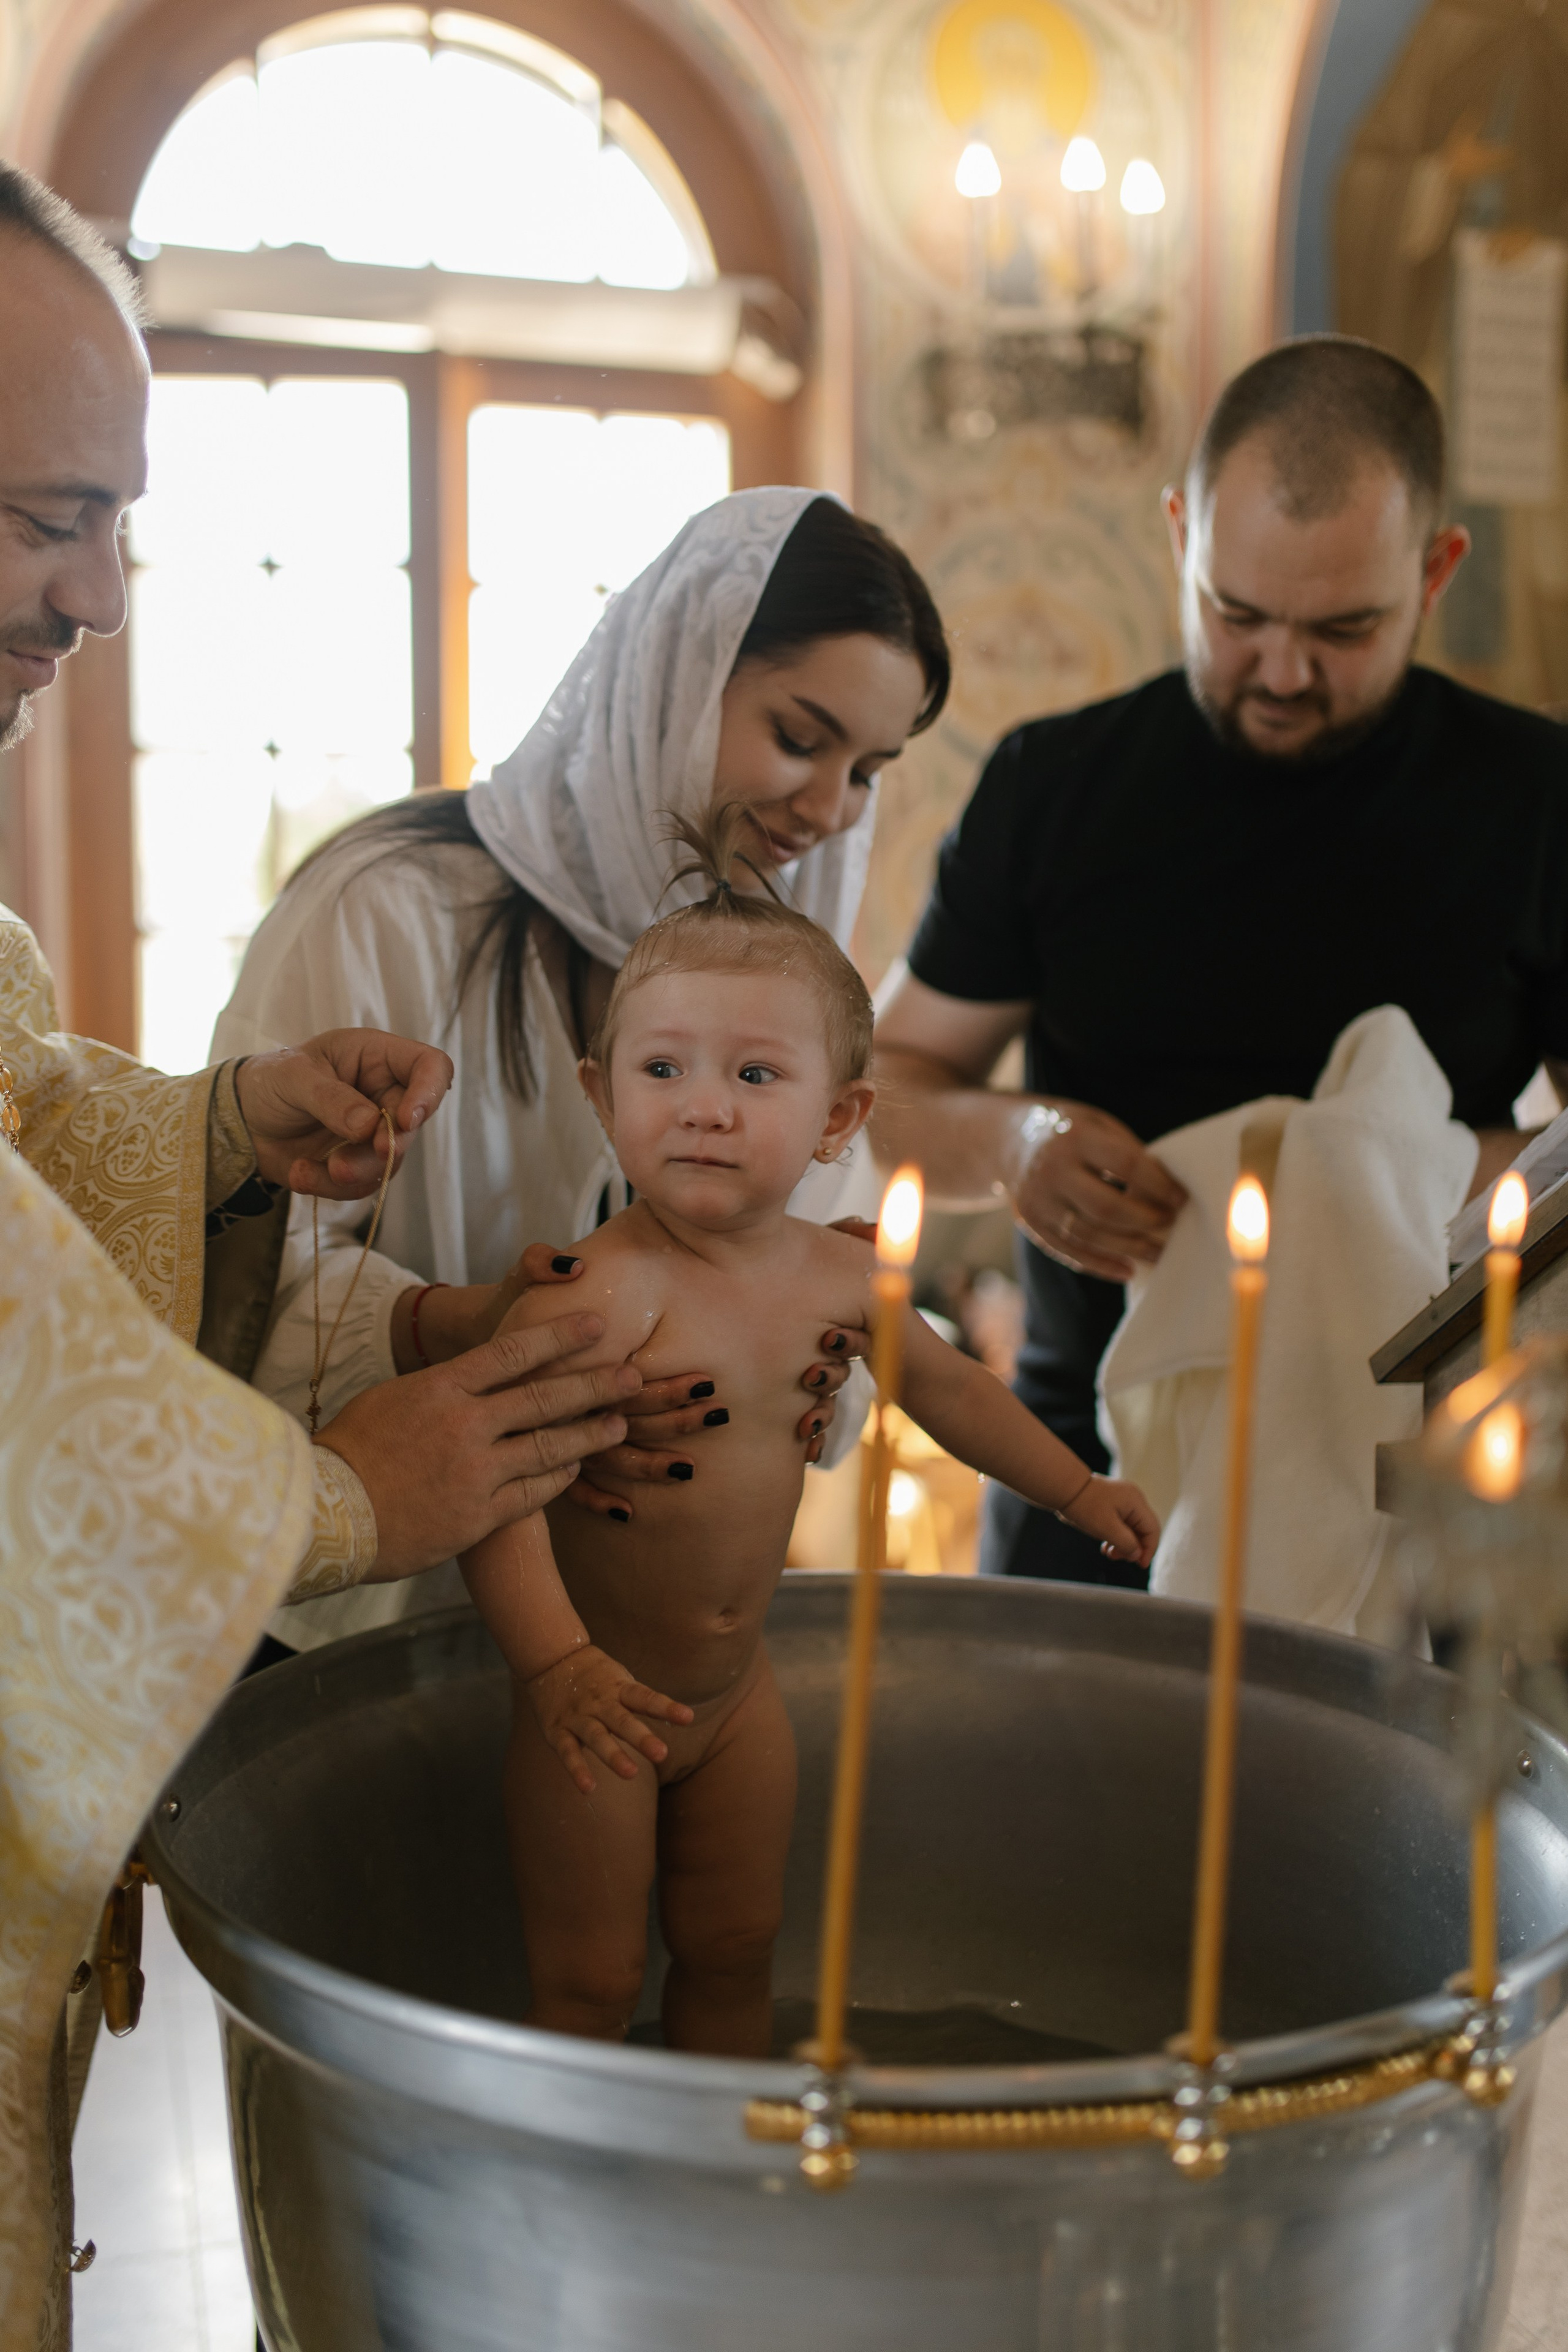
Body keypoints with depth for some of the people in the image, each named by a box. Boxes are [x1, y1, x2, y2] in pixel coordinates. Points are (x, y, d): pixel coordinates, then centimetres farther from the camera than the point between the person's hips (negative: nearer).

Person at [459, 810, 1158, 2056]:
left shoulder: (837, 1274, -5)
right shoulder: (611, 1288, -27)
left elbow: (953, 1389, 15)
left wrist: (1077, 1489, 21)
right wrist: (558, 1663, -44)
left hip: (739, 1690, 6)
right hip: (599, 1697, -6)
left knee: (735, 1953, 19)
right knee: (590, 1985, 5)